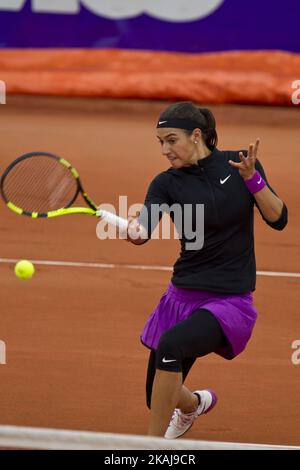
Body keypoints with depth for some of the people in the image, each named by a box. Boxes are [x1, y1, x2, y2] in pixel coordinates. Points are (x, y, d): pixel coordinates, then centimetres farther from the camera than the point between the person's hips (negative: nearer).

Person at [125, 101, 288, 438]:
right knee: (158, 397, 9)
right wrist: (135, 230, -46)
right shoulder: (167, 183, -4)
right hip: (183, 295, 4)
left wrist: (252, 177, -21)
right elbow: (145, 228, -22)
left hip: (230, 301, -4)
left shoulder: (239, 163, -3)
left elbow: (278, 219, -6)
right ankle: (196, 403, 47)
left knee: (171, 344, -33)